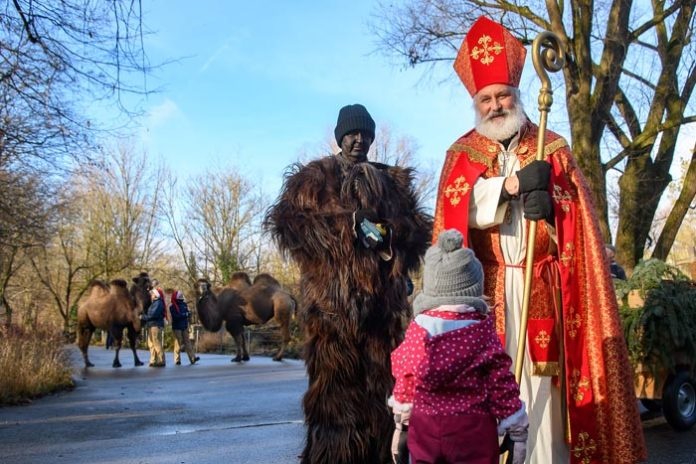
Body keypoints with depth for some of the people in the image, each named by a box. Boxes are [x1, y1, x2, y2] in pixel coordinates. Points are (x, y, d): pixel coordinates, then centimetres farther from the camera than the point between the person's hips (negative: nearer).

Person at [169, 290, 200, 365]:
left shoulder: (184, 304, 10)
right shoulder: (172, 306, -7)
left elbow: (188, 313, 13)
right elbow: (175, 316, -18)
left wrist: (188, 313, -10)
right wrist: (184, 314, -16)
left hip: (184, 327, 5)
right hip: (177, 327, -5)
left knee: (187, 342, 3)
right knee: (178, 343, -2)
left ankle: (192, 358, -1)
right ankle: (177, 360, 6)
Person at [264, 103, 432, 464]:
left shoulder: (394, 180, 19)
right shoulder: (313, 176, 10)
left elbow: (421, 228, 15)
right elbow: (285, 220, -3)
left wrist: (388, 230, -7)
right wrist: (346, 227, -10)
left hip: (384, 299, 3)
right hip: (332, 298, -3)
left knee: (383, 381, 4)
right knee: (335, 383, -5)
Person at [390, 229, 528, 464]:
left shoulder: (418, 329, -6)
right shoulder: (483, 329, -12)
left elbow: (405, 381, 4)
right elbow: (501, 384, -8)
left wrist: (401, 419, 21)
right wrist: (517, 432, 3)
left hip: (425, 429, 2)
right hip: (474, 430, -2)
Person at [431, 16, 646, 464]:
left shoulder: (553, 149, 12)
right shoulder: (462, 154, 11)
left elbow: (575, 214, 3)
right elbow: (457, 207, -8)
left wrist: (548, 206, -18)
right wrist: (514, 183, -18)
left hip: (540, 288, 0)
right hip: (484, 288, 0)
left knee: (541, 380, -3)